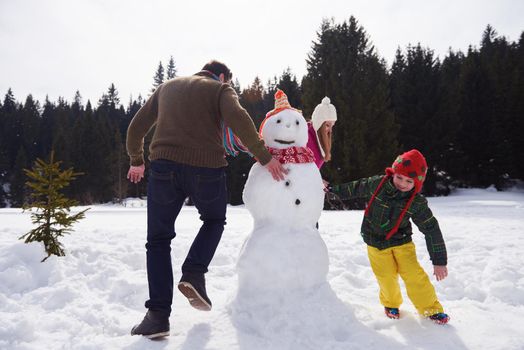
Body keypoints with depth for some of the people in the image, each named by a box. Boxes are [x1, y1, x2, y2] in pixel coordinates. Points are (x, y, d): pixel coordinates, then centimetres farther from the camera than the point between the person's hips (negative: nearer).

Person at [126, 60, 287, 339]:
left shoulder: (167, 87, 24)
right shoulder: (220, 89, 11)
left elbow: (137, 126, 24)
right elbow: (238, 120, -11)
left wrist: (137, 161, 37)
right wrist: (264, 157, -8)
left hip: (164, 166, 3)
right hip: (206, 168, -2)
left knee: (158, 239, 13)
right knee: (214, 220, 25)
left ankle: (158, 315, 5)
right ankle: (193, 274, 4)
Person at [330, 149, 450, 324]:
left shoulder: (417, 203, -16)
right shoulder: (377, 184, -15)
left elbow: (432, 230, -11)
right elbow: (355, 188, 3)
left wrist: (439, 261, -12)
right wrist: (332, 189, 12)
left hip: (401, 242, 0)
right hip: (376, 242, 0)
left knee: (415, 275, -7)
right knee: (387, 277, 1)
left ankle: (431, 308, 17)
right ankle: (391, 303, 32)